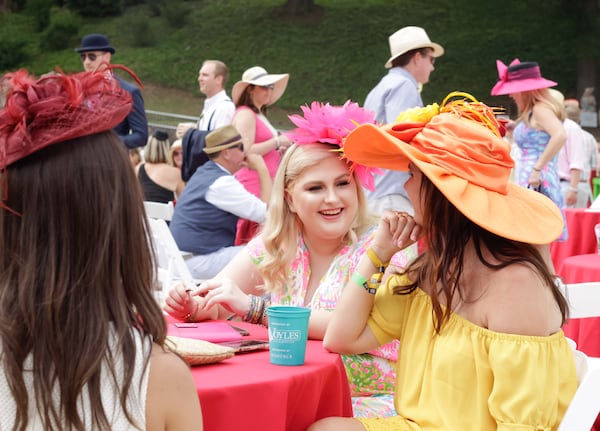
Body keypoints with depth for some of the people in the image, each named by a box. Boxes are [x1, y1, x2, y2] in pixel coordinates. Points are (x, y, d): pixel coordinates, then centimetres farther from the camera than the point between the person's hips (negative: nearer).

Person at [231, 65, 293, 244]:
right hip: (253, 187, -10)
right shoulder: (245, 114, -7)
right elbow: (245, 151, -18)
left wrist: (279, 150, 15)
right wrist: (277, 142, -11)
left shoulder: (260, 115, 24)